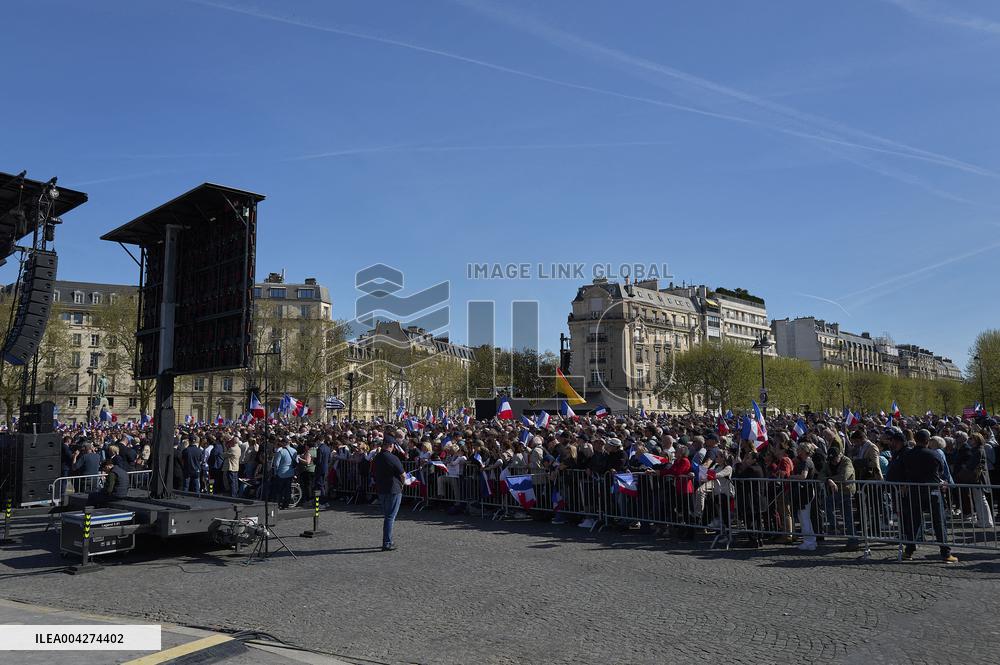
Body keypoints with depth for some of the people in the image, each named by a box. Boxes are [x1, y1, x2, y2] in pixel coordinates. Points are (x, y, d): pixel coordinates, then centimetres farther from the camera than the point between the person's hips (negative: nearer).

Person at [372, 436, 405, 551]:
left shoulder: (376, 458, 4)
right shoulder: (393, 459, -17)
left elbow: (373, 474, 14)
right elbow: (403, 475, -12)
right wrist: (402, 483, 7)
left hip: (380, 490, 7)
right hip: (393, 490, -7)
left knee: (386, 516, 18)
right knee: (390, 517, -2)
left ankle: (388, 541, 25)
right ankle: (387, 544, -2)